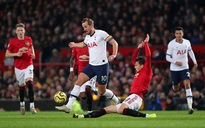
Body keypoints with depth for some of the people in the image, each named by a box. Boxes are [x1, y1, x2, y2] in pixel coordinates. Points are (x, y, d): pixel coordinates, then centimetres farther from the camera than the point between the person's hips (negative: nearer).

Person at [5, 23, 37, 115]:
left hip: (28, 65, 0)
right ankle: (22, 104, 33)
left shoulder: (28, 39, 3)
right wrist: (16, 54, -17)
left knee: (29, 82, -19)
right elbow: (7, 54, -1)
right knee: (22, 86, 8)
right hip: (18, 67, 0)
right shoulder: (12, 41, -4)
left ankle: (32, 105, -22)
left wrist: (33, 54, 3)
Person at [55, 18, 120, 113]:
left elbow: (114, 43, -12)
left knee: (102, 91, 1)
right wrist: (74, 45, 46)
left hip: (102, 65, -6)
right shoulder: (87, 37, 12)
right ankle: (68, 106, -14)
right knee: (79, 81, -10)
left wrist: (114, 55, -26)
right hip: (91, 65, 6)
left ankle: (116, 100, 31)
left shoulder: (101, 34, -10)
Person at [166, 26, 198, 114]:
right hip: (174, 69, -1)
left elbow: (190, 51, 21)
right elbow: (167, 57, -6)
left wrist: (194, 61, 16)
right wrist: (175, 62, -22)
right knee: (176, 89, 10)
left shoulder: (187, 42, 0)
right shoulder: (171, 44, -9)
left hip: (184, 68, 1)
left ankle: (190, 107, -26)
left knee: (187, 84, -18)